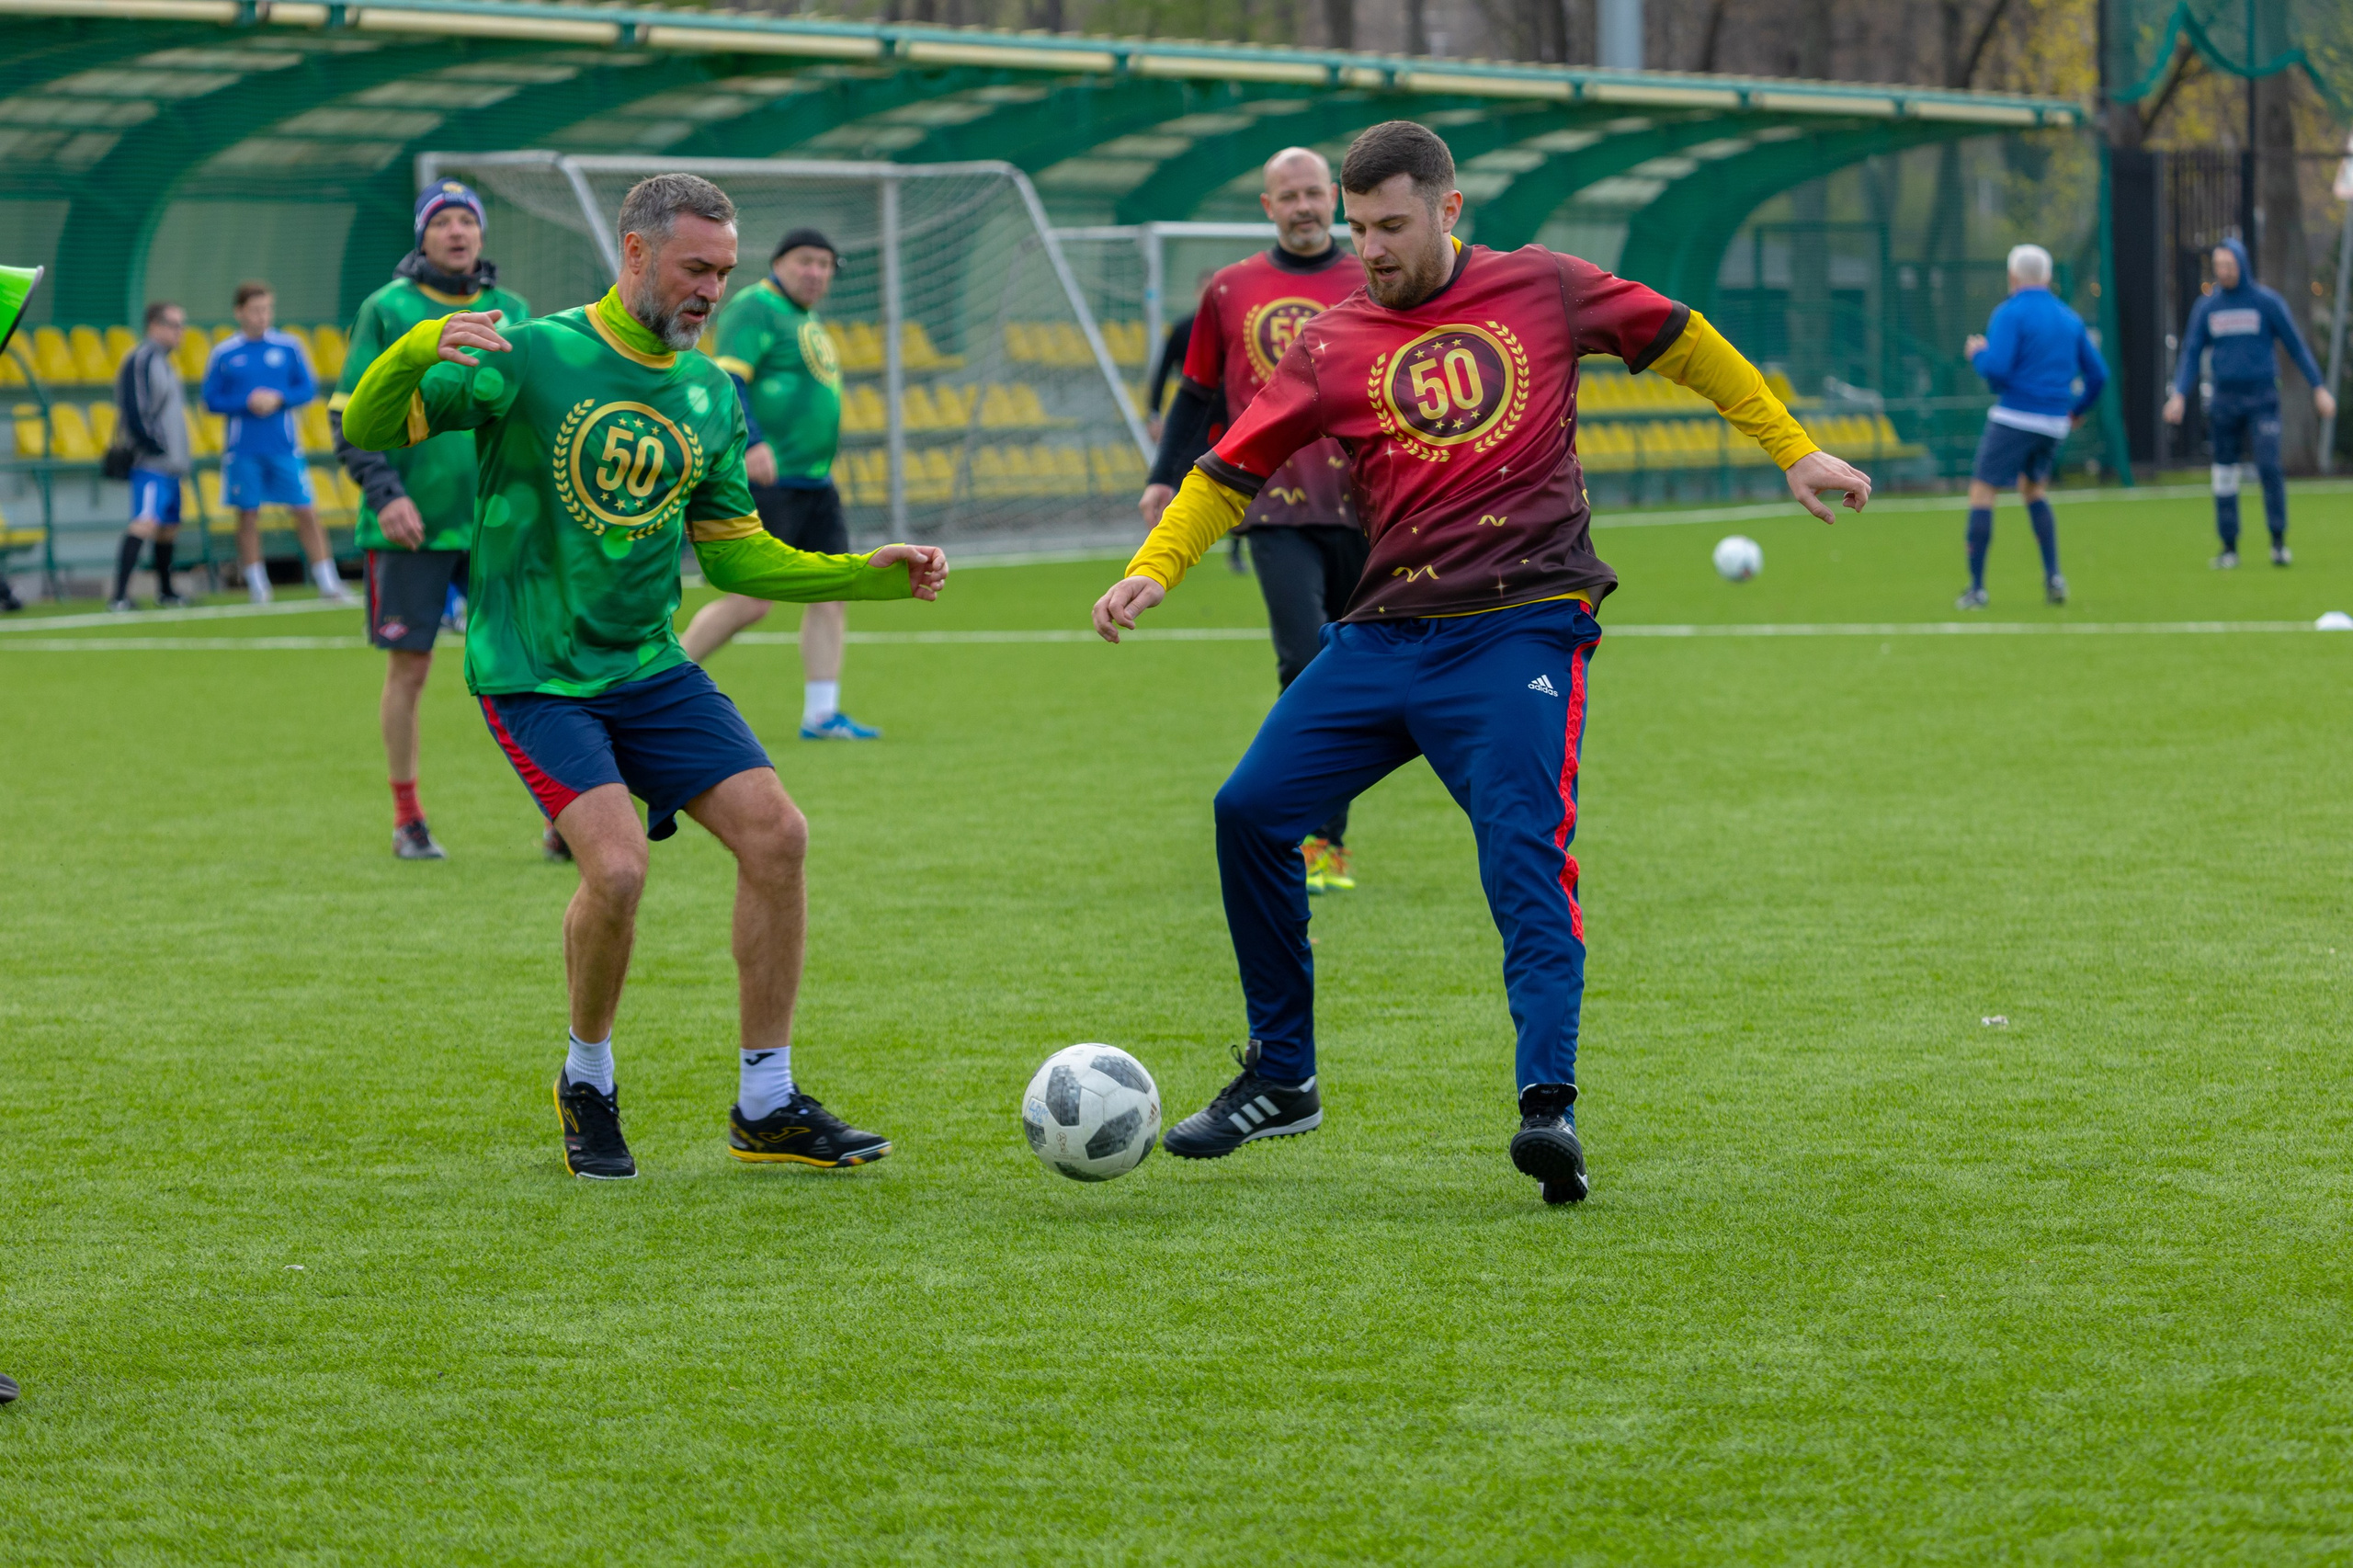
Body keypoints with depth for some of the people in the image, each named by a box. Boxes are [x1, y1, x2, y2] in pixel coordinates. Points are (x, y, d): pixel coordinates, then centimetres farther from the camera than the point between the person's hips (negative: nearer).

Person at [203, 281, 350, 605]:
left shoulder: (289, 346, 4)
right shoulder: (224, 353, 1)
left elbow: (308, 388, 5)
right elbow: (211, 400, 1)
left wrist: (278, 399, -12)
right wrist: (248, 403, -14)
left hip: (284, 447, 1)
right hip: (243, 450, -1)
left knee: (306, 512, -1)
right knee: (248, 515, 3)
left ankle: (328, 584, 6)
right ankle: (257, 586, 13)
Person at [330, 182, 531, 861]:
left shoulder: (510, 311, 9)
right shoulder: (387, 310, 0)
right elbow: (349, 415, -2)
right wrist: (384, 494, -13)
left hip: (497, 522, 2)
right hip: (411, 524, -2)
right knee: (408, 669, 2)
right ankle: (407, 822, 14)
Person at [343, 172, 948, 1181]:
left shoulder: (711, 395, 7)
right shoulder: (529, 359, -10)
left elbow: (736, 554, 15)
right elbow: (367, 432, -12)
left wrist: (871, 575, 5)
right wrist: (415, 353, -33)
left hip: (649, 667, 6)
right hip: (532, 673, -6)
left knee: (776, 834, -7)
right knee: (617, 865, -23)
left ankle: (766, 1108, 7)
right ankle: (587, 1081, 6)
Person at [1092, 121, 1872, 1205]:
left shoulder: (1539, 290, 4)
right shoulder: (1331, 343, 8)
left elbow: (1679, 340, 15)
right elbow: (1233, 468, 7)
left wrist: (1791, 447, 16)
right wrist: (1154, 569, -9)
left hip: (1522, 628, -4)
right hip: (1386, 633, 4)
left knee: (1525, 859, -19)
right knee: (1252, 810, -3)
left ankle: (1549, 1105, -24)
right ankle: (1280, 1078, 13)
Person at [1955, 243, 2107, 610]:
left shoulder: (2010, 312, -8)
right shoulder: (2070, 318, 12)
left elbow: (1996, 369, -19)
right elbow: (2098, 373, 14)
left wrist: (1977, 353, 2)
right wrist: (2079, 408, 29)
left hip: (2014, 418, -6)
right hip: (2054, 424, 6)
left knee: (1982, 493, 1)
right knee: (2033, 489, 25)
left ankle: (1976, 588, -4)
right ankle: (2053, 577, 11)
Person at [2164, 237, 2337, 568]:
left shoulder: (2267, 302, -1)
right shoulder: (2206, 307, 7)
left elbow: (2296, 346, 2)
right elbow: (2191, 353, 8)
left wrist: (2319, 388, -2)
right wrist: (2179, 395, -6)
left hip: (2262, 399, -3)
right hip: (2224, 400, 3)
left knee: (2268, 466, -15)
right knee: (2225, 475, 4)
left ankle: (2278, 540, -5)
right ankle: (2229, 547, 11)